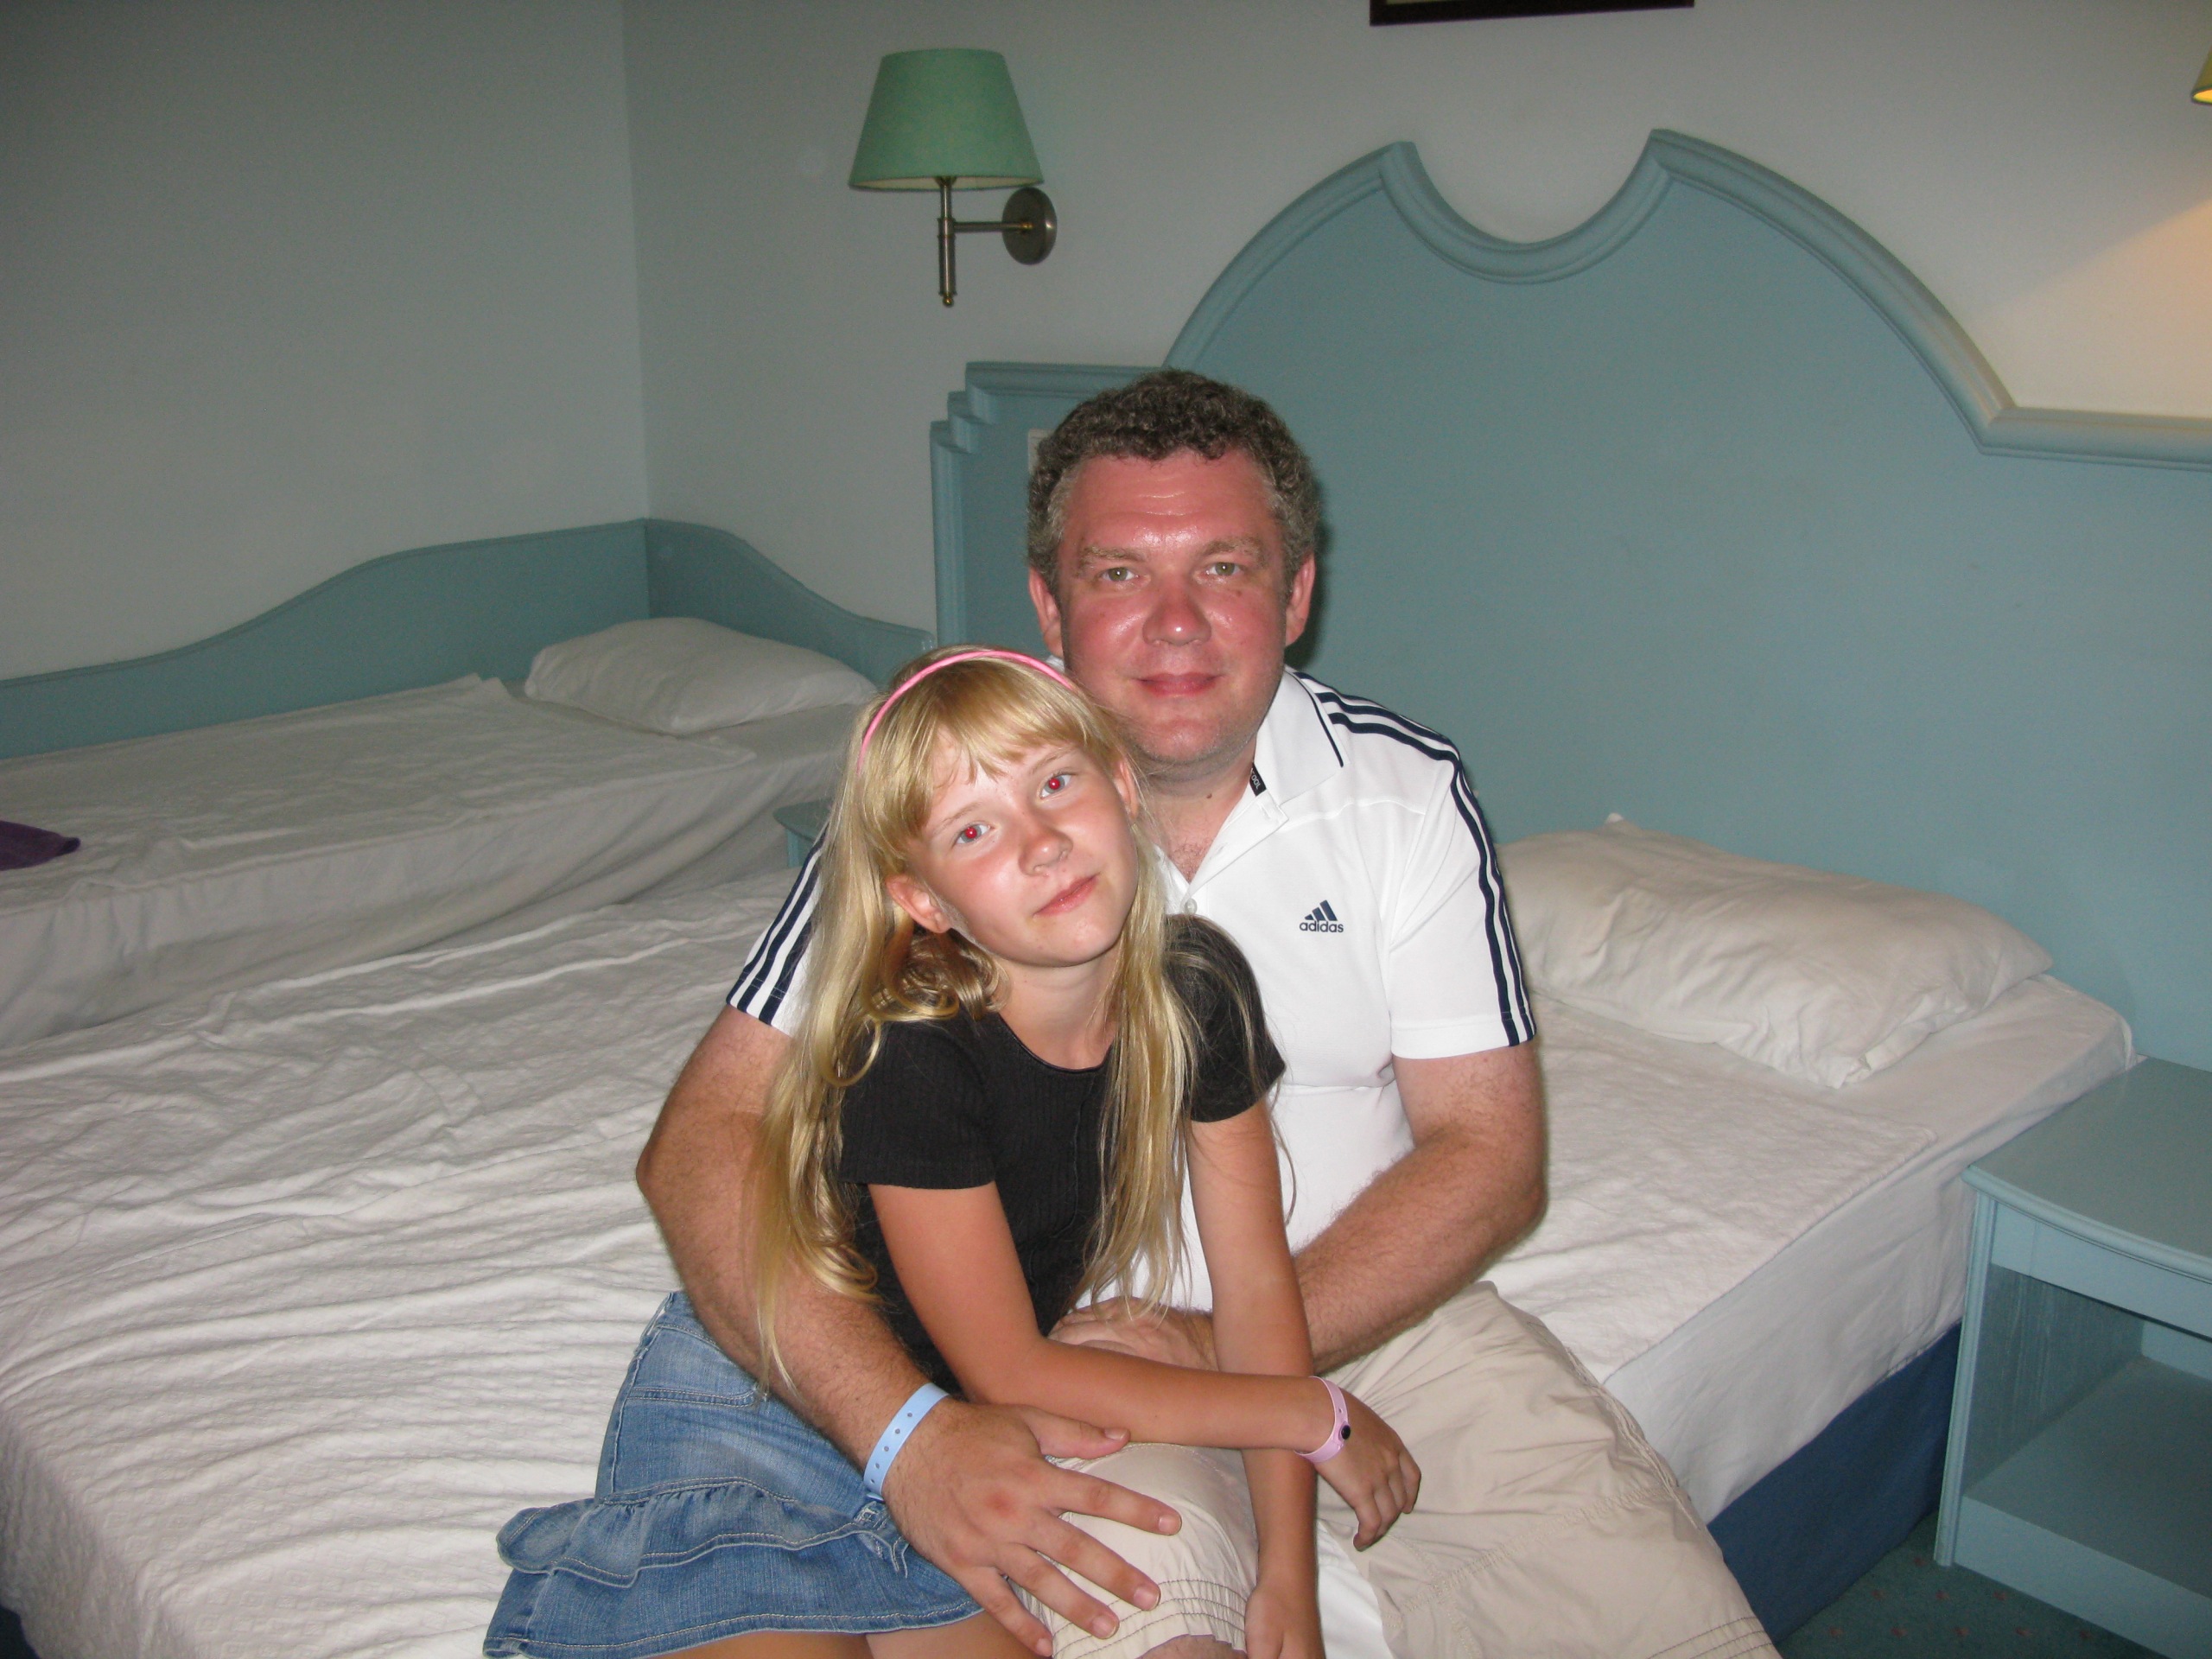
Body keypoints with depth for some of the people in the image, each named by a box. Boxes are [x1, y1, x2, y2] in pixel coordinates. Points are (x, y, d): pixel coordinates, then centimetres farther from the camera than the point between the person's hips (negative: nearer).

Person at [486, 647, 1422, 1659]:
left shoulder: (1199, 988, -12)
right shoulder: (912, 1058, -27)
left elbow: (1255, 1280, -5)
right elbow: (1012, 1377, -21)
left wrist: (1287, 1576, -12)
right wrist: (1320, 1414, -16)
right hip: (773, 1398, -6)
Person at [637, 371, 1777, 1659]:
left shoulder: (1408, 793, -4)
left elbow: (1490, 1154, -4)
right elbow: (707, 1140, -15)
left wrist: (1231, 1345, -19)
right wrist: (911, 1434, -29)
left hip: (1373, 1303, 3)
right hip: (1068, 1341, -2)